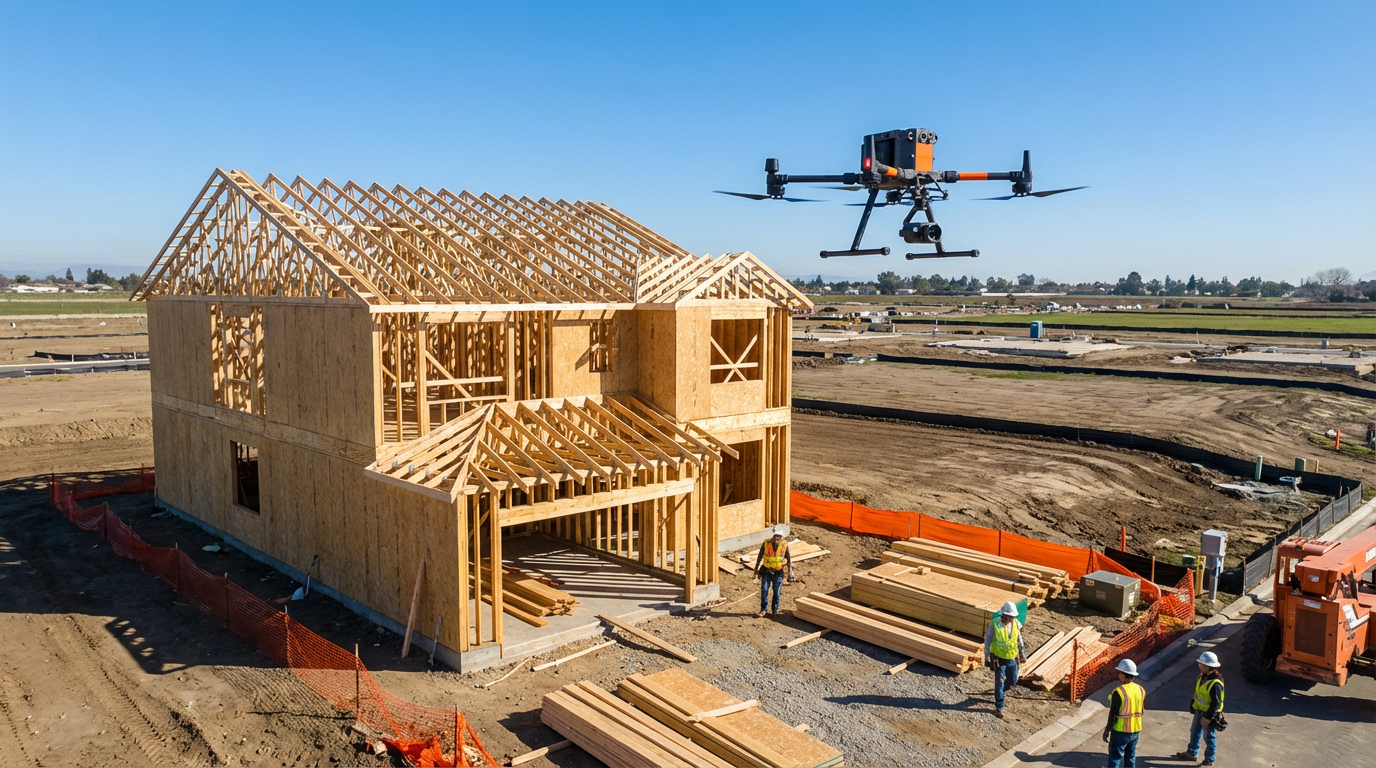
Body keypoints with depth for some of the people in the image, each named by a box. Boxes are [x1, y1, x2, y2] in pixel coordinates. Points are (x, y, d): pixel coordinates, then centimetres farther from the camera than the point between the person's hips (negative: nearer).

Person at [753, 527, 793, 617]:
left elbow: (788, 559, -2)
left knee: (777, 592, 6)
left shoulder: (784, 545, -12)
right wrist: (756, 569, 3)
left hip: (778, 572, 0)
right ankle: (763, 609, 9)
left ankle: (775, 610, 21)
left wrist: (790, 573, -4)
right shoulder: (766, 543, -12)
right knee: (764, 590, -5)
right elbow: (760, 556, -1)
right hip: (766, 571, 0)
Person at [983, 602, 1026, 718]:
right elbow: (988, 640, -11)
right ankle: (999, 707, 15)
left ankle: (999, 692, 45)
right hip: (999, 659, -4)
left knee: (1013, 680, 17)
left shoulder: (1016, 624, -8)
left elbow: (1019, 639, 8)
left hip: (1012, 658, 5)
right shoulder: (994, 624, -20)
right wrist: (987, 657, -8)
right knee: (999, 682, 2)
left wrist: (1022, 653, 13)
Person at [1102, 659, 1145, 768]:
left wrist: (1107, 731, -7)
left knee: (1115, 758, 4)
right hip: (1135, 731, 6)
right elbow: (1141, 711, 9)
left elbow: (1113, 715, -17)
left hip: (1120, 731, -6)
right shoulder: (1140, 690, 0)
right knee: (1130, 758, 19)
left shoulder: (1118, 692, -21)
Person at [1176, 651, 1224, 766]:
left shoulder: (1215, 683, -30)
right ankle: (1192, 753, 37)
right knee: (1195, 732, 21)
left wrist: (1208, 717, -22)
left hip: (1209, 714, -9)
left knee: (1209, 737, 9)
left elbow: (1216, 703, -25)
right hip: (1199, 710, 9)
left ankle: (1209, 760, 26)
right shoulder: (1203, 676, -2)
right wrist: (1193, 705, 17)